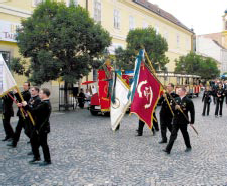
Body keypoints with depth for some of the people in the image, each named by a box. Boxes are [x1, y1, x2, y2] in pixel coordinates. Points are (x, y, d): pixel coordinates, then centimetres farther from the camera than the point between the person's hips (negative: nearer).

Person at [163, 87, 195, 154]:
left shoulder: (188, 101, -10)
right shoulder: (176, 99, 4)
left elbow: (192, 111, -7)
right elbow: (172, 108, 7)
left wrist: (192, 121, -7)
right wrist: (175, 108, -16)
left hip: (183, 121, -4)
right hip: (176, 120, 4)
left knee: (185, 134, 13)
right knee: (173, 134, 1)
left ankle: (188, 147, 35)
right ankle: (168, 149, -1)